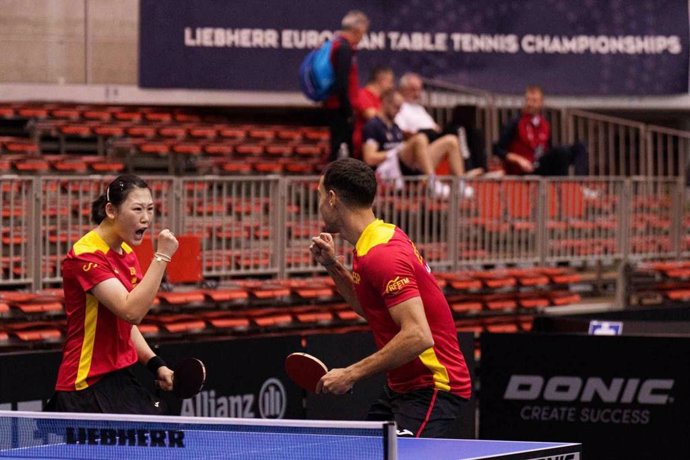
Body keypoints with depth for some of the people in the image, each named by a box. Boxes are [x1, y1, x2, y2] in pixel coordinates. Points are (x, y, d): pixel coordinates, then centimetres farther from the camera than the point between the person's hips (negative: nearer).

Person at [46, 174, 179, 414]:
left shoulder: (127, 253, 12)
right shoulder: (86, 255, -16)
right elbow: (131, 311, -27)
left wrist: (156, 365, 9)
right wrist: (161, 256, -25)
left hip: (121, 381, 9)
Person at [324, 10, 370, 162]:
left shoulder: (336, 44, 15)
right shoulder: (344, 48, -16)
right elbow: (342, 84, -22)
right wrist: (348, 112, -18)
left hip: (334, 106, 10)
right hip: (341, 109, -10)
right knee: (341, 149, -8)